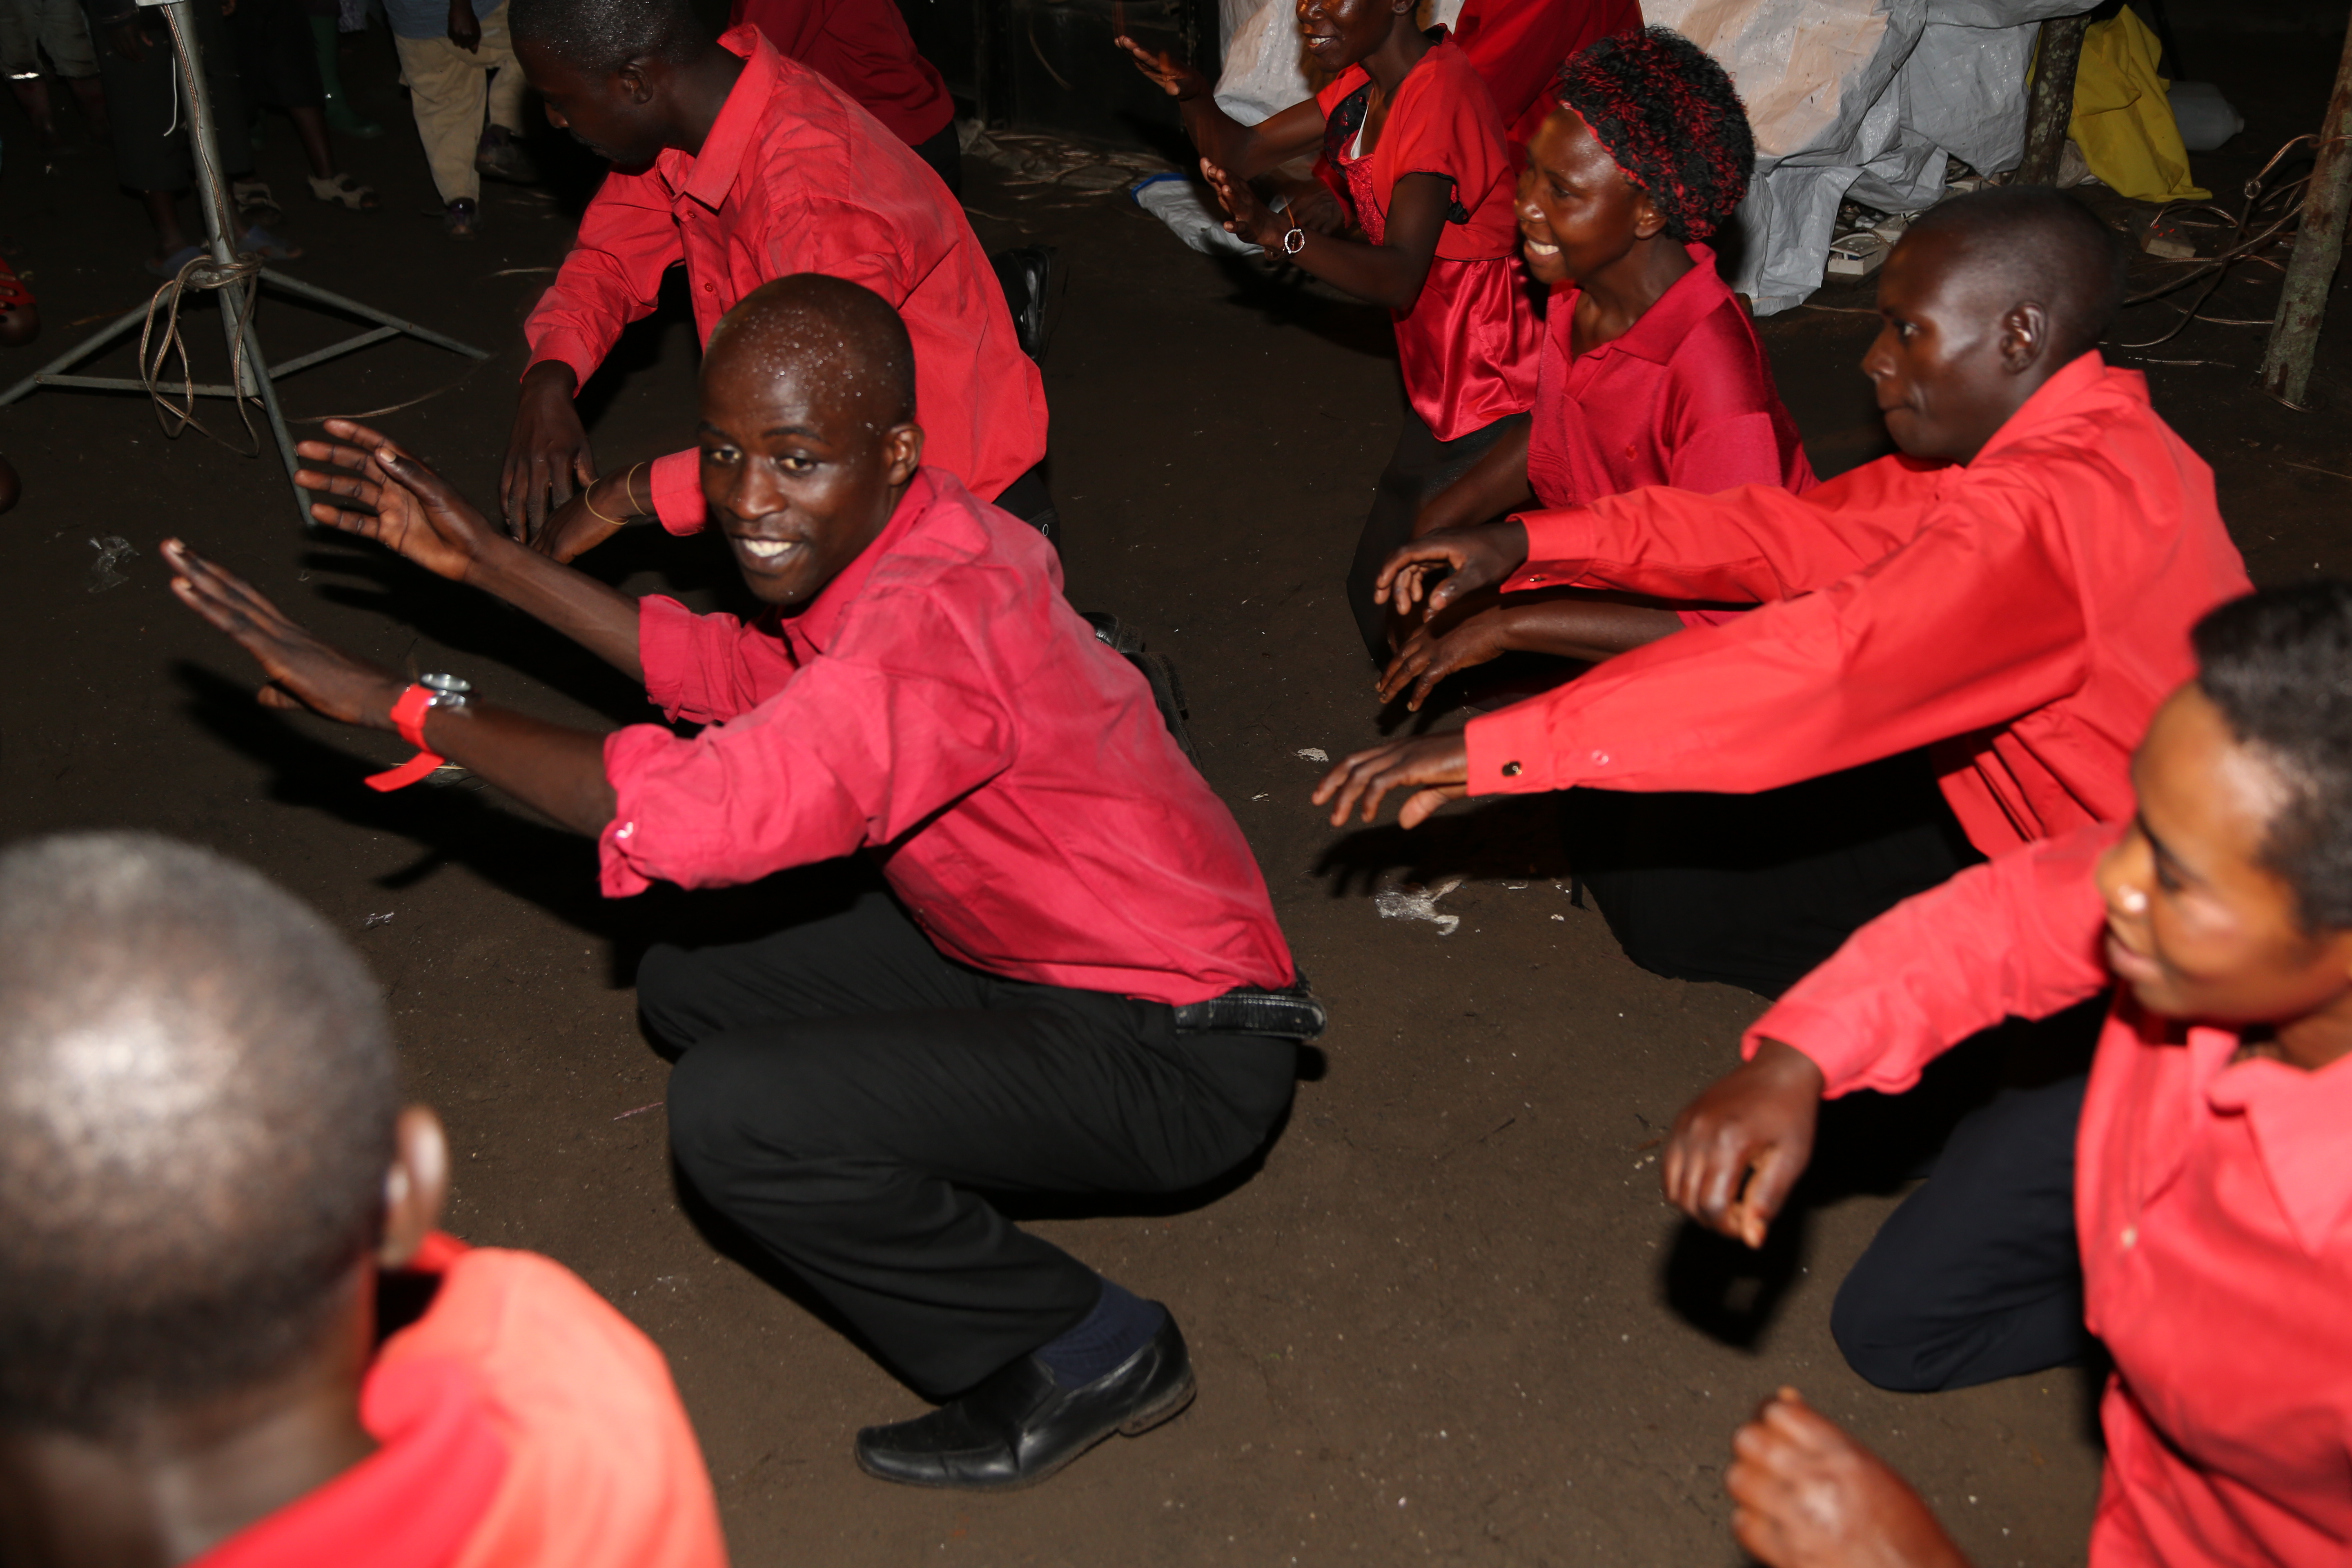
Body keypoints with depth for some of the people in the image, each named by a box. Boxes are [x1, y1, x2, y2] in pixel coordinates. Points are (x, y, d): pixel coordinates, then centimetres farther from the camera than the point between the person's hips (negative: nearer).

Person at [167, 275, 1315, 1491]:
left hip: (1181, 1057, -9)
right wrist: (485, 561, 8)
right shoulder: (906, 540, -3)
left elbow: (691, 813, -39)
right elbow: (752, 680, 11)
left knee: (730, 1114, -22)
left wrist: (396, 703, -28)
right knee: (688, 987, 8)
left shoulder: (937, 626, -33)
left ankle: (1086, 1355, -4)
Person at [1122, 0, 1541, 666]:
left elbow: (1399, 277, -30)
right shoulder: (1366, 87, 8)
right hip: (1440, 387, 10)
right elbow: (1242, 153, 8)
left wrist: (1276, 232, -42)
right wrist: (1192, 96, -13)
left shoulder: (1440, 94, -22)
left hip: (1492, 392, -10)